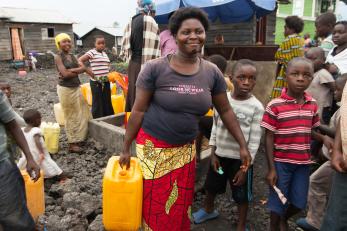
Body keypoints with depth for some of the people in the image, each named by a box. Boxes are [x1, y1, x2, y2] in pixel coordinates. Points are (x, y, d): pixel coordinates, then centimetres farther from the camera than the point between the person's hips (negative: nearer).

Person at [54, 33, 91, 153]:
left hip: (76, 88, 7)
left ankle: (78, 139, 25)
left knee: (81, 114, 10)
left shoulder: (72, 56, 11)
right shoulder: (58, 57, -9)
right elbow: (65, 74, -20)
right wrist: (77, 71, -8)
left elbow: (83, 68, -2)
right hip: (65, 89, -7)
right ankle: (72, 143, 11)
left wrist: (71, 70, -16)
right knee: (71, 116, 0)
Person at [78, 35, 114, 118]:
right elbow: (79, 61, -13)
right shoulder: (92, 53, -8)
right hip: (96, 82, -7)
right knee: (97, 103, 0)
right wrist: (87, 70, -19)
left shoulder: (105, 54, 14)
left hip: (106, 82, 7)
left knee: (107, 102, 12)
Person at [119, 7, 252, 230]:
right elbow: (138, 111, -8)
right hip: (153, 148, -3)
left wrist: (243, 146, 5)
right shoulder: (155, 68, -13)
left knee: (181, 206, 16)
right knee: (154, 206, 8)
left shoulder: (212, 72, -2)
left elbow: (226, 110, 6)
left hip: (185, 150, 4)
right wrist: (126, 149, -5)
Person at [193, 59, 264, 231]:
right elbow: (215, 128, 2)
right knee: (212, 186, 23)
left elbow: (255, 140, -11)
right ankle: (208, 210, 52)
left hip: (241, 158, -3)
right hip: (220, 155, 4)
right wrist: (213, 154, 1)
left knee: (242, 195, 11)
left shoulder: (256, 107, -15)